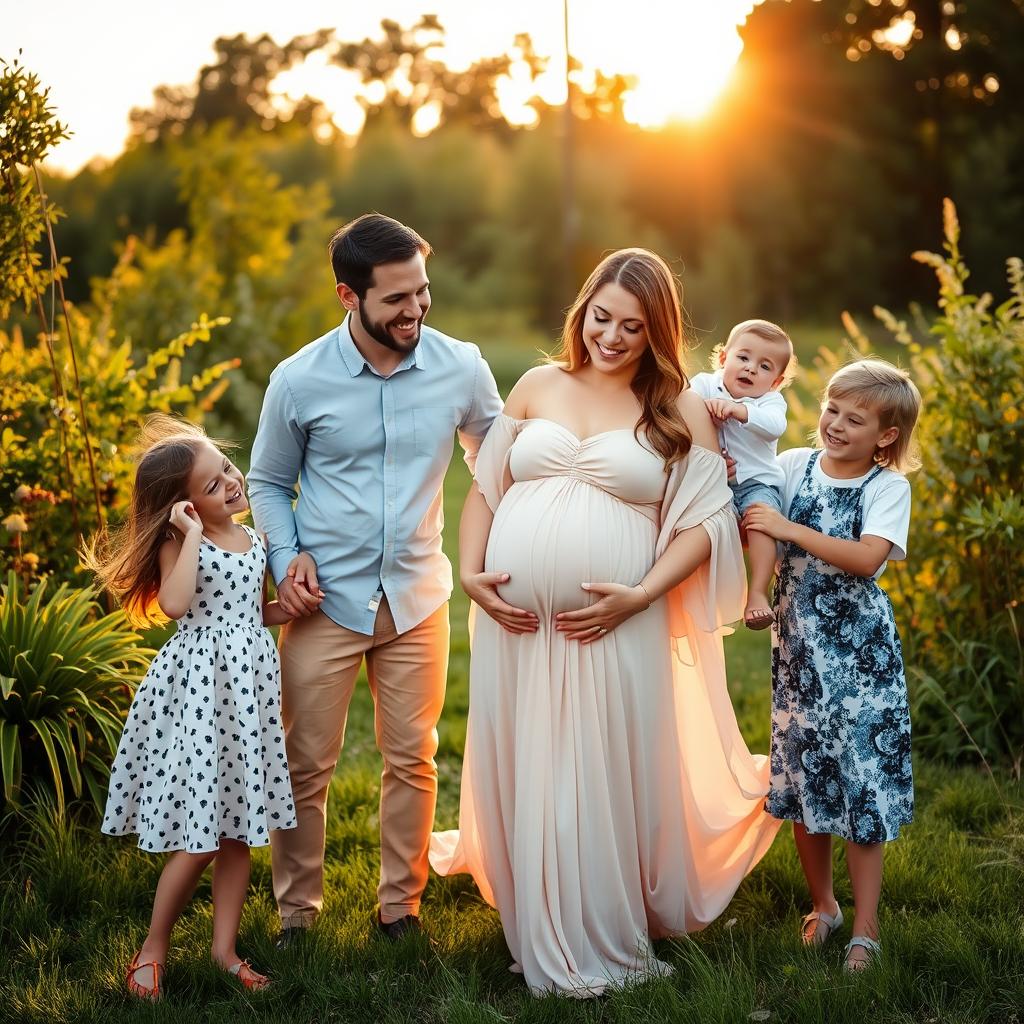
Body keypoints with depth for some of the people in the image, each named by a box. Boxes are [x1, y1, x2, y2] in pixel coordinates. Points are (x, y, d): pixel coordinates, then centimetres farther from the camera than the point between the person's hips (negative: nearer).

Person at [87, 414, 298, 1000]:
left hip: (248, 684, 6)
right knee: (199, 838, -4)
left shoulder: (254, 540, 9)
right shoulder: (179, 543, -9)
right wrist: (193, 534, -23)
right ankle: (155, 946, 15)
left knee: (238, 829, 10)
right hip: (198, 686, -6)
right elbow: (174, 605, -28)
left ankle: (225, 946, 22)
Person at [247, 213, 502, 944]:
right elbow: (269, 482, 6)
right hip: (327, 602, -1)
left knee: (413, 761, 10)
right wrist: (286, 556, -10)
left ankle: (402, 907, 27)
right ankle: (296, 912, 24)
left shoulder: (462, 368, -7)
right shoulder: (299, 380, -8)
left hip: (418, 600, 1)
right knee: (307, 766, 6)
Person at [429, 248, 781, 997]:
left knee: (609, 785, 3)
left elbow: (705, 521, -2)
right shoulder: (538, 386, 11)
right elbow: (484, 487, 13)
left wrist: (640, 597, -14)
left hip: (615, 627, -3)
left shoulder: (680, 410, 3)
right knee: (523, 780, 11)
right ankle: (540, 940, 29)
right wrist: (470, 572, -1)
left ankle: (607, 943, 21)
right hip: (517, 623, 3)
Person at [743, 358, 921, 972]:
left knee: (863, 785, 0)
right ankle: (823, 904, 31)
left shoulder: (888, 487, -7)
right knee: (803, 779, 11)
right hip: (798, 648, 3)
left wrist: (788, 529, -22)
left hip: (859, 651, -3)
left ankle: (865, 928, 10)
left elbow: (867, 558, -21)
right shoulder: (794, 467, 2)